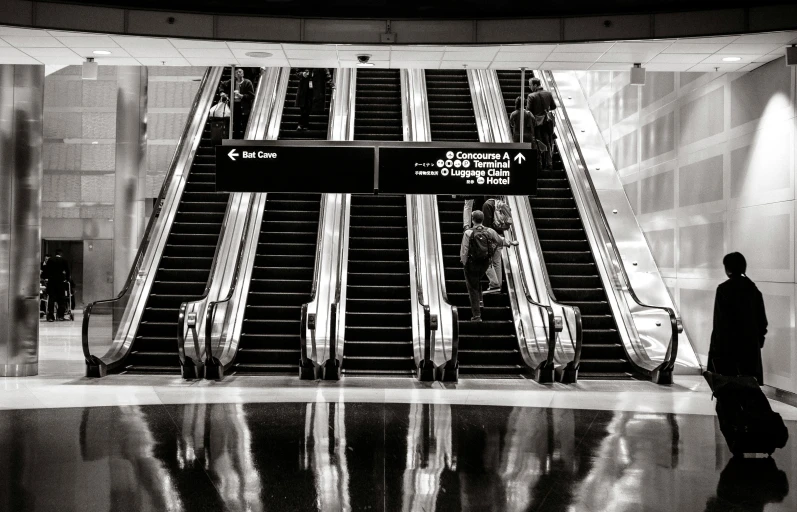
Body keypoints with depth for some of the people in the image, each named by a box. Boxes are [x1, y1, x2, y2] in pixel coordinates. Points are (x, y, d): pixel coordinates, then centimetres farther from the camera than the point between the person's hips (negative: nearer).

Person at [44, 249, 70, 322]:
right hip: (60, 280, -2)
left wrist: (46, 277, 16)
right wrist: (67, 278, 18)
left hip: (51, 280, 2)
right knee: (61, 298, 6)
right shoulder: (64, 261, 3)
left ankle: (50, 316, -2)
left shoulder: (50, 260, 8)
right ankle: (60, 315, 3)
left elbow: (46, 270, 7)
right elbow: (67, 271, 5)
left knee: (51, 298, 2)